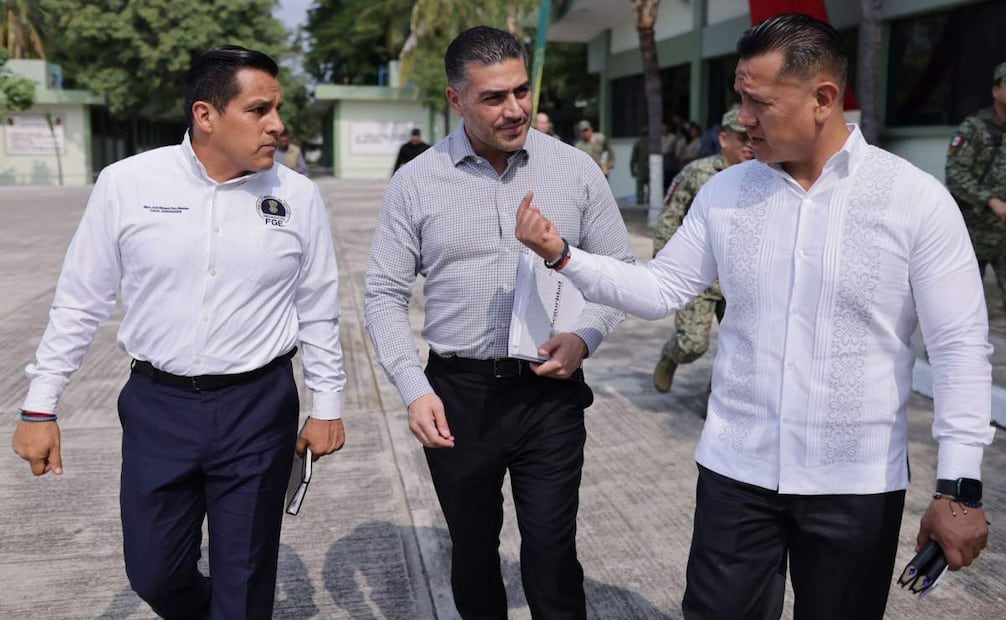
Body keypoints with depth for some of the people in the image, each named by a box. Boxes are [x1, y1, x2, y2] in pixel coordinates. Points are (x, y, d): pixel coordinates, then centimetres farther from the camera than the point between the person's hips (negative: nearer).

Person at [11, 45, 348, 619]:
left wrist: (328, 406, 5)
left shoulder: (298, 196, -4)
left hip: (259, 407, 0)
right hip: (157, 405, 1)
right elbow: (80, 302, 1)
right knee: (154, 574, 14)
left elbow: (318, 312, 4)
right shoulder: (127, 184, -6)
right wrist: (41, 406, 3)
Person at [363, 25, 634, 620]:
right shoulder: (416, 183, -2)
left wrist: (585, 338, -11)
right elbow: (385, 295, 1)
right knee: (472, 554, 17)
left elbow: (621, 270, 7)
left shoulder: (576, 169, -1)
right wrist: (414, 389, -10)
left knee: (552, 560, 3)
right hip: (457, 395, 1)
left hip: (551, 393, 0)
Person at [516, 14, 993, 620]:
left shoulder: (917, 199, -9)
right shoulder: (724, 193, 0)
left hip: (858, 484, -2)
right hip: (736, 469, 2)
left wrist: (960, 486, -11)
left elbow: (961, 347, -9)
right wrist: (563, 255, -7)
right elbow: (660, 289, 5)